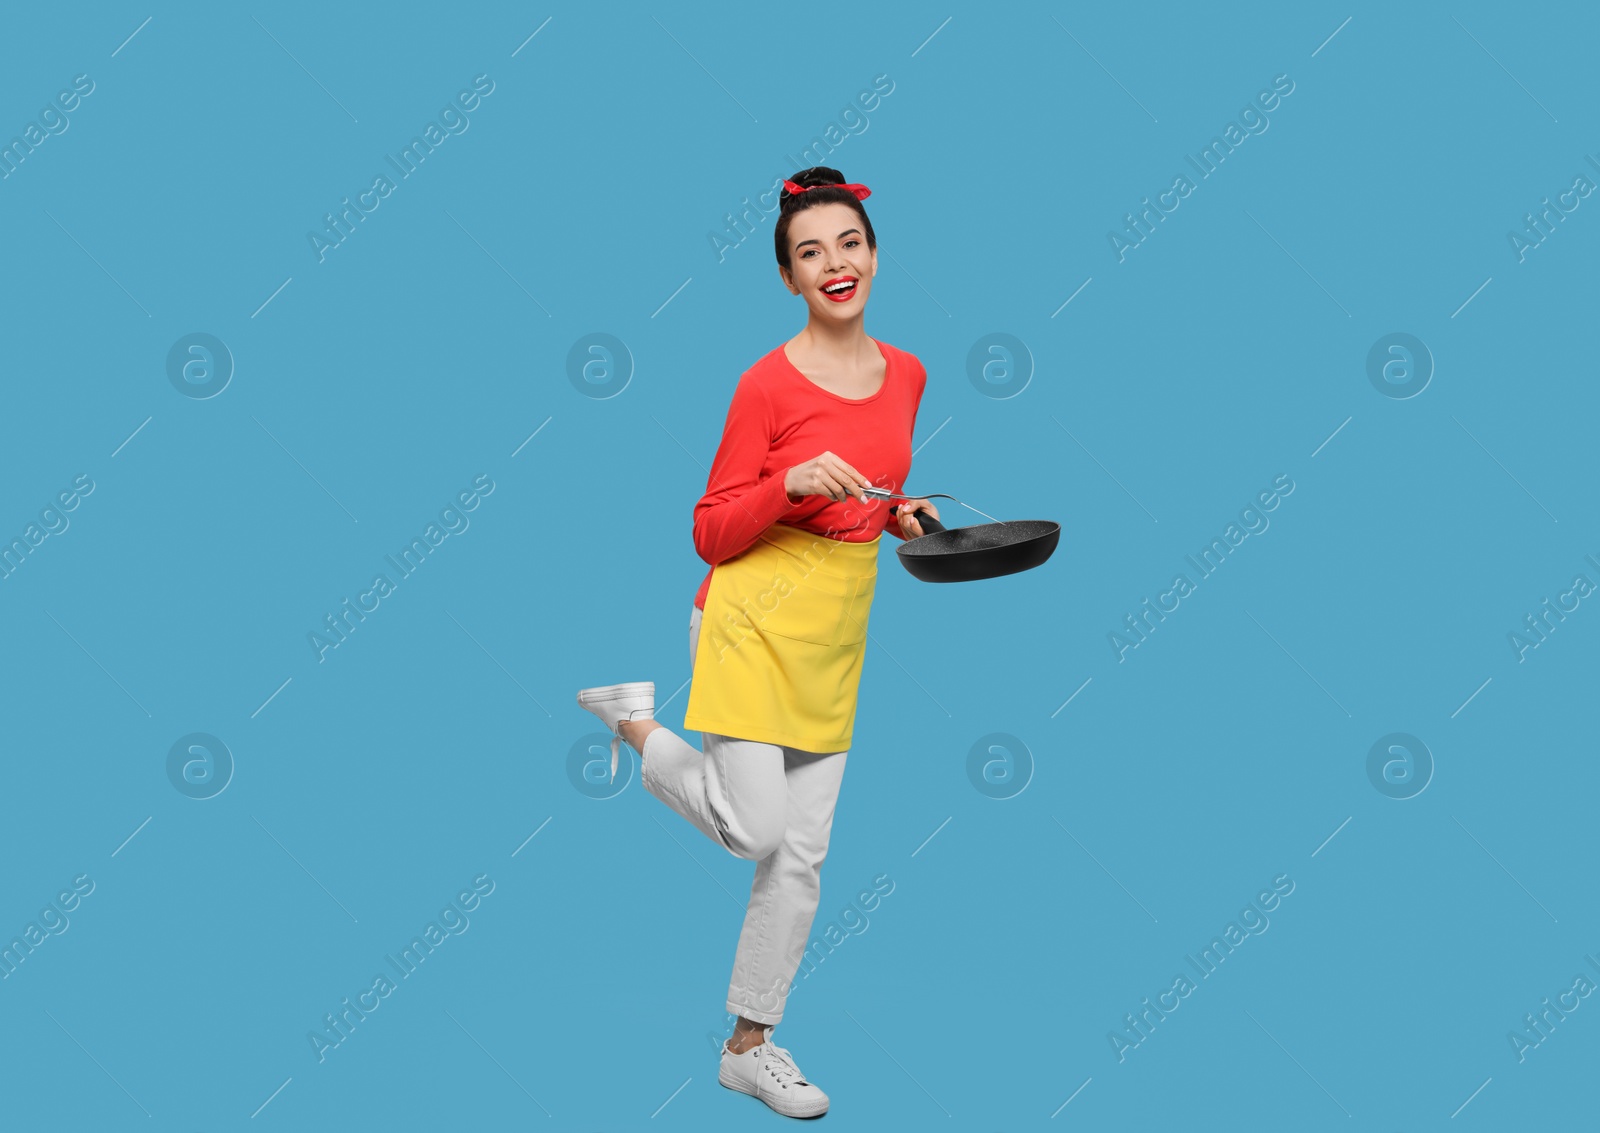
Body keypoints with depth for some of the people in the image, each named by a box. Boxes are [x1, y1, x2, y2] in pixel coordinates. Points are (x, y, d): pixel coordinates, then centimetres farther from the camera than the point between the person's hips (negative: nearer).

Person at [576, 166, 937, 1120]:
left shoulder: (905, 375, 7)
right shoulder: (768, 385, -11)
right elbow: (714, 534, -8)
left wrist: (901, 515, 2)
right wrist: (793, 484, -23)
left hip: (839, 628, 6)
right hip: (757, 612, -6)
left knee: (803, 853, 8)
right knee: (756, 827, -13)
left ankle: (750, 1044, 22)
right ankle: (632, 718, 14)